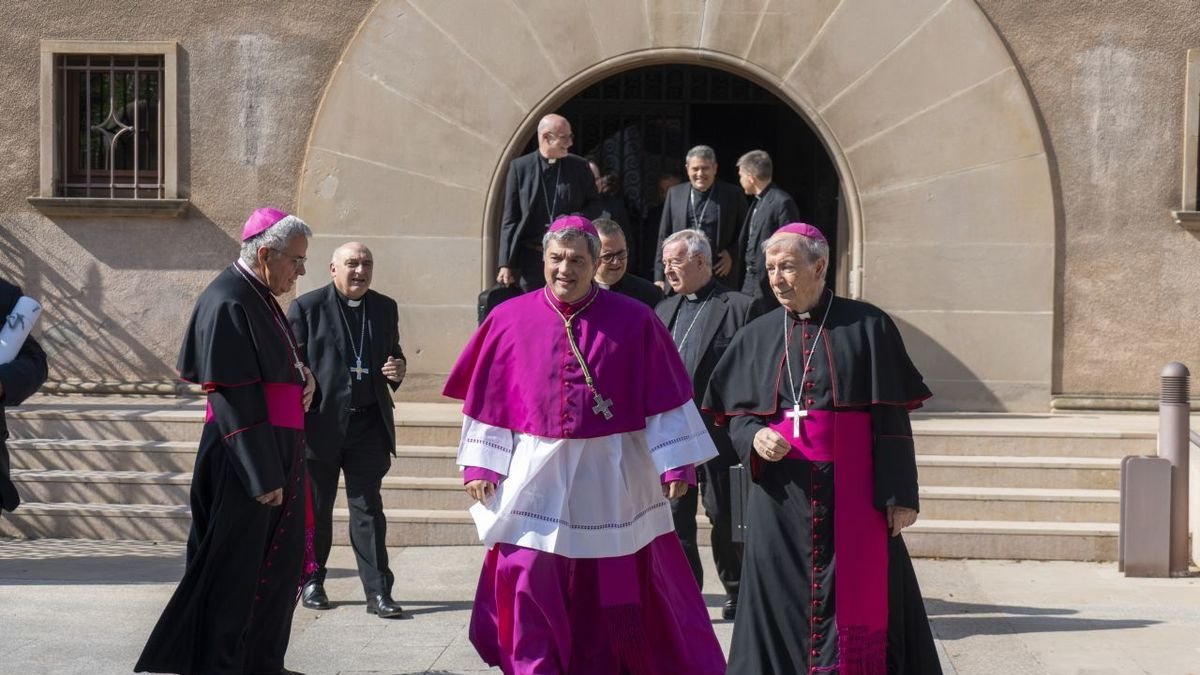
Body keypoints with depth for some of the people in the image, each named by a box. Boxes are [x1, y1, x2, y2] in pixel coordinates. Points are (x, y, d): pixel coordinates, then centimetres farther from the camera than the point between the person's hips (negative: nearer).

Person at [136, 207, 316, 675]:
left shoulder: (261, 297, 12)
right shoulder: (229, 303, -18)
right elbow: (234, 398, -22)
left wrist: (303, 376, 2)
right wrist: (263, 477, -22)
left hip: (277, 455, 10)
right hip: (245, 463, -10)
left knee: (280, 565, 16)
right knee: (235, 571, 0)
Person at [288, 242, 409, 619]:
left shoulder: (385, 308, 10)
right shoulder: (307, 307, -4)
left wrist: (397, 369, -2)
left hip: (369, 424, 3)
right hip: (321, 423, -3)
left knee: (368, 509, 3)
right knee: (316, 509, 10)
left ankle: (378, 592, 4)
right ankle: (311, 582, 26)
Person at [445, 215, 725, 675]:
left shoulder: (634, 321, -3)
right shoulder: (510, 320, 0)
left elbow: (664, 399, -2)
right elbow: (489, 399, 4)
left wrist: (675, 463, -6)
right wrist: (480, 464, 1)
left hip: (612, 474, 0)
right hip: (536, 473, 1)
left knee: (619, 581, 11)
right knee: (527, 579, -2)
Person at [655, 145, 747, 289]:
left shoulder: (733, 195, 4)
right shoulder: (674, 194, 10)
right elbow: (664, 237, 12)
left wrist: (732, 254, -7)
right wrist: (659, 277, 8)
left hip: (719, 274, -1)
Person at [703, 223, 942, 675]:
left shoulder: (867, 327, -1)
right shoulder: (757, 336, 9)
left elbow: (892, 420, -3)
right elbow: (736, 415, 12)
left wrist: (900, 496, -7)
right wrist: (755, 437, -10)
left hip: (853, 495, -3)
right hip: (780, 498, 3)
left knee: (856, 602, -1)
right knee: (783, 606, 5)